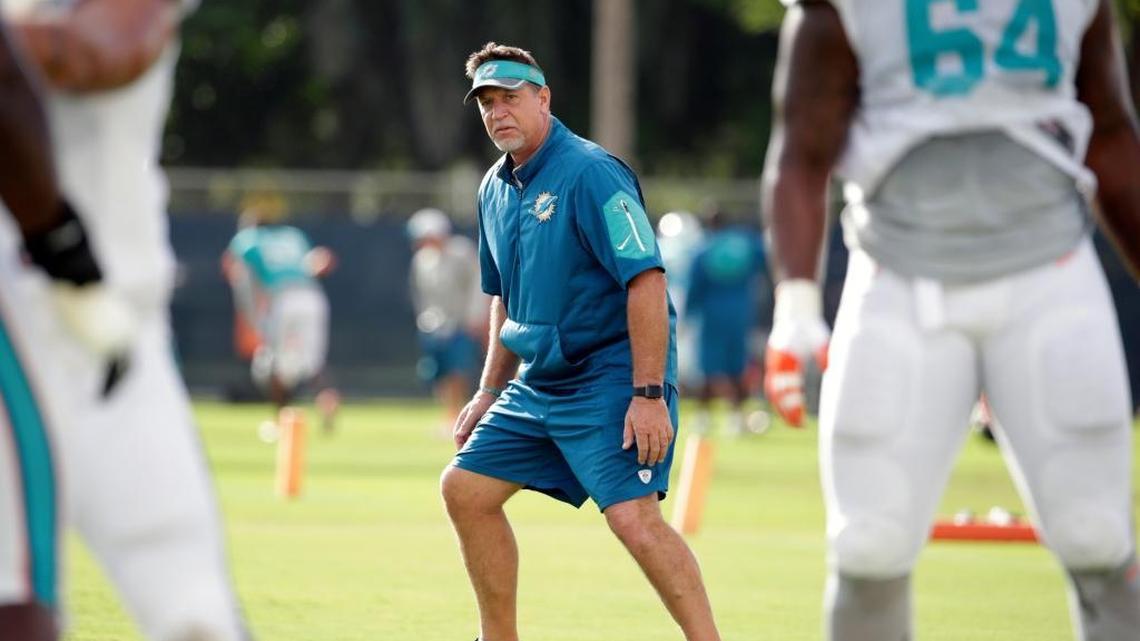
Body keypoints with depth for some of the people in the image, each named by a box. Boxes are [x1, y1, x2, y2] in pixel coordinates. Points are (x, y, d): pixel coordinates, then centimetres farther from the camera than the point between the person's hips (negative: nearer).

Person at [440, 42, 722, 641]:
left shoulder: (590, 174, -16)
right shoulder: (495, 189, 11)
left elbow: (646, 281, -22)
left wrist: (649, 393, -27)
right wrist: (489, 393, 21)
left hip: (612, 377, -9)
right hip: (538, 383, 9)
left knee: (633, 516, -23)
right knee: (465, 489, 9)